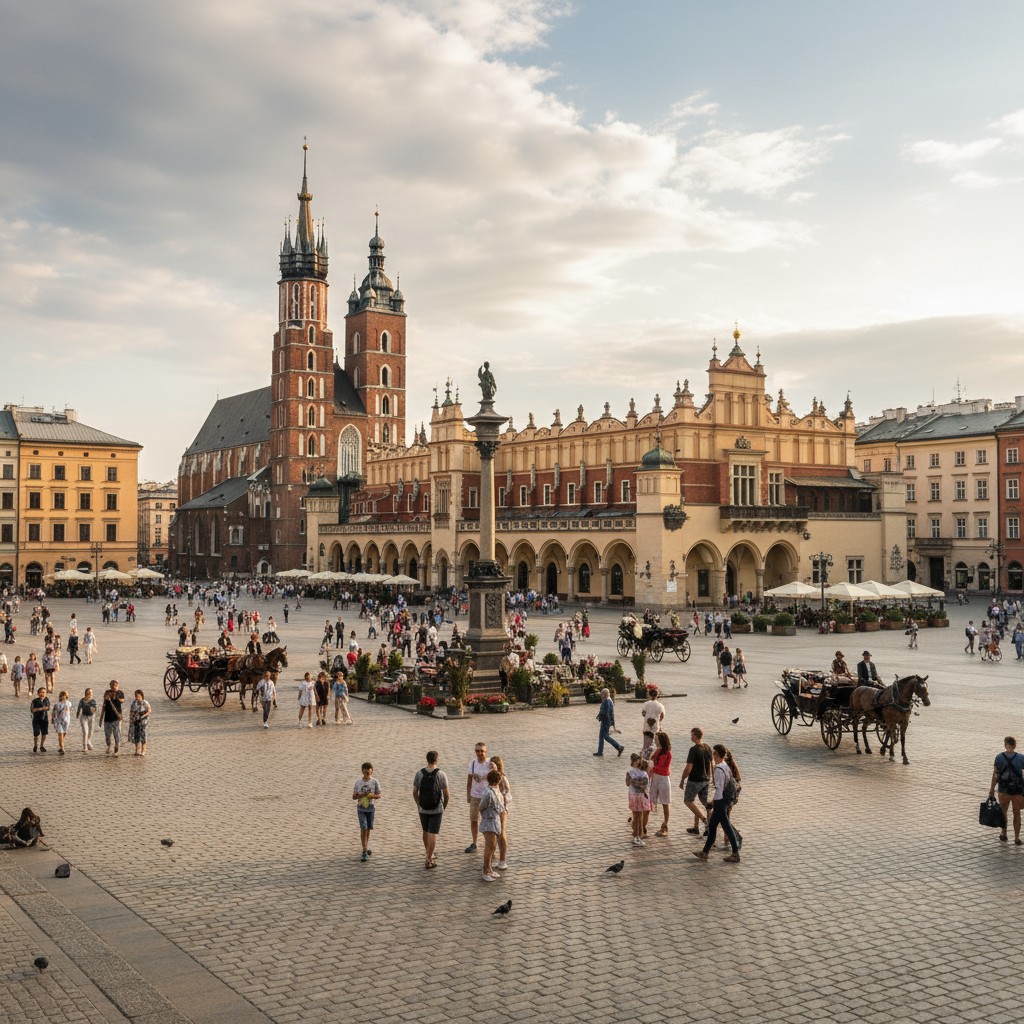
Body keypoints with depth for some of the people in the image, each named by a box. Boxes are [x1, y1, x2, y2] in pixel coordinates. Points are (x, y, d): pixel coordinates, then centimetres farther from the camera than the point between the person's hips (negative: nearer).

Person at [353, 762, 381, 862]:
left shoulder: (374, 782, -4)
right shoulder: (358, 782, -4)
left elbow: (378, 795, 2)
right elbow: (354, 797, 1)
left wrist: (372, 795, -19)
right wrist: (361, 795, -18)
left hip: (371, 808, 1)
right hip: (361, 809, -1)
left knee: (368, 828, 14)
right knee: (363, 829, -10)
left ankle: (366, 847, 36)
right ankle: (365, 852, -10)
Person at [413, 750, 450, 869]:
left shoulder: (419, 774, -6)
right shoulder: (441, 774, -12)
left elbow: (415, 792, 1)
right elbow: (447, 794, -9)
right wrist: (444, 806, 9)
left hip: (423, 809, 3)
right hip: (436, 810, -3)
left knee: (426, 832, 21)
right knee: (433, 834, 1)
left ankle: (428, 853, 40)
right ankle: (428, 860, -2)